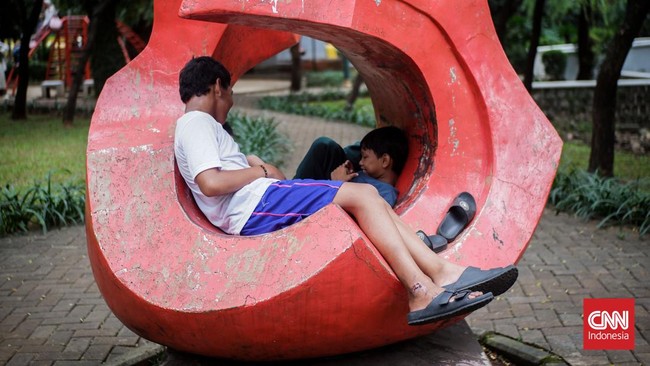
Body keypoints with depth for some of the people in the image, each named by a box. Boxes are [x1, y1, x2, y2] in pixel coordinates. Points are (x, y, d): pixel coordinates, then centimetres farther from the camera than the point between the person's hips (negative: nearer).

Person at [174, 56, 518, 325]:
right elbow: (211, 183, -18)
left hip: (252, 215, 10)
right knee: (362, 194, -18)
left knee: (369, 200, 0)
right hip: (255, 206, -10)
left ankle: (443, 273, -13)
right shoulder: (197, 122, -3)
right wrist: (260, 171, -5)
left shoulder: (197, 126, 29)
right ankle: (423, 292, -25)